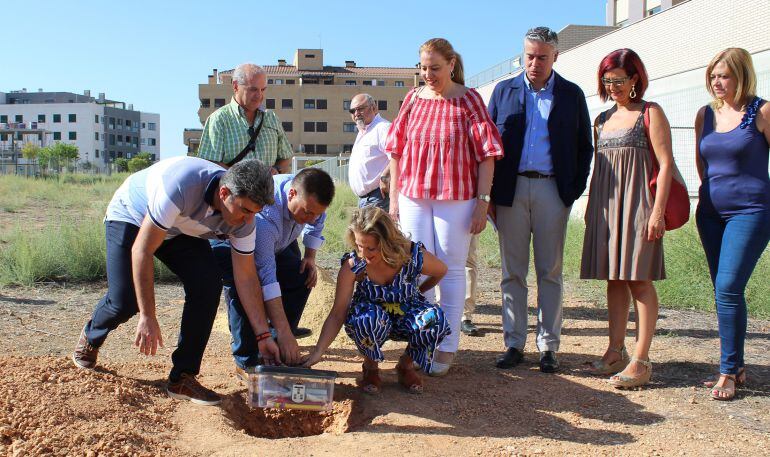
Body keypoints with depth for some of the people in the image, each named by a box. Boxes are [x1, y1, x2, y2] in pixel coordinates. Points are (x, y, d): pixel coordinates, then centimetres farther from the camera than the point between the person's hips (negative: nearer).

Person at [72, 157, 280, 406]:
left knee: (208, 284, -18)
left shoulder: (243, 218, -24)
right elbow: (141, 251, -35)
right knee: (125, 299, -15)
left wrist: (263, 334, -17)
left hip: (181, 230, 4)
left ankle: (182, 378, -7)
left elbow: (246, 277, -15)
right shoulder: (181, 185, -42)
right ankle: (90, 337, 24)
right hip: (130, 217, -4)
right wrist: (147, 317, -32)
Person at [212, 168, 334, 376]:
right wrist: (284, 332, -50)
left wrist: (310, 256, -7)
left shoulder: (308, 196, -22)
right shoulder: (264, 215, -44)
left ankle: (279, 347, 3)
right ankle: (246, 362, -21)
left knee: (301, 277, -10)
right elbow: (266, 277, -47)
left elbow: (316, 222, 5)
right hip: (227, 244, -7)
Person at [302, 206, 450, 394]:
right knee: (369, 318, -39)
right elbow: (337, 315, -24)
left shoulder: (414, 256, -25)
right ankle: (370, 367, -5)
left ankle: (406, 364, -1)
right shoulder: (352, 265, -25)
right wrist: (317, 353, -33)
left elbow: (441, 271, -1)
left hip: (406, 315, 1)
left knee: (435, 319, -31)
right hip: (369, 323, -1)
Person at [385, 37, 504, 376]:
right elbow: (396, 151, 11)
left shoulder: (468, 100, -2)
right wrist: (393, 197, 8)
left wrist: (482, 201, -9)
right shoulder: (413, 99, 8)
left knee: (451, 270, 3)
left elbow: (486, 154, -4)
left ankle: (447, 348, 13)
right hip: (413, 196, 3)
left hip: (456, 197, -3)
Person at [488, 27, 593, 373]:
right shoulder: (504, 91, 9)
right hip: (511, 189, 1)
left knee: (550, 273, 4)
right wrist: (489, 194, 0)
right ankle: (514, 343, 13)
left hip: (552, 190, -1)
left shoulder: (572, 94, 7)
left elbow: (584, 146, 8)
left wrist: (574, 191, -2)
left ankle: (548, 346, 13)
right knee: (513, 272, 5)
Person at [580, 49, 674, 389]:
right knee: (614, 278, 7)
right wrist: (591, 208, 15)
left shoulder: (650, 113, 0)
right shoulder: (602, 120, 17)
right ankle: (615, 351, 13)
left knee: (639, 280, -6)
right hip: (606, 205, 6)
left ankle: (641, 360, -3)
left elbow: (666, 163, -7)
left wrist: (657, 210, -15)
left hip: (637, 203, -6)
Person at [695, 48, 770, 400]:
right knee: (724, 291, 10)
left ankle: (728, 371, -2)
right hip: (711, 212, 6)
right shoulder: (705, 114, 9)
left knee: (728, 289, -14)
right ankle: (737, 367, 22)